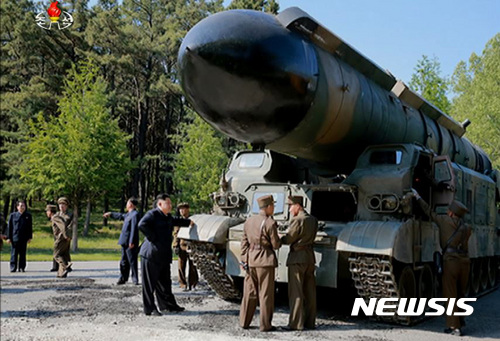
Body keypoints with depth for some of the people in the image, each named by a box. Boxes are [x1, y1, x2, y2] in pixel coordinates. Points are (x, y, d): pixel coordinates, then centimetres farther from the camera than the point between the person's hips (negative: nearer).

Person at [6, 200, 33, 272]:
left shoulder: (28, 216, 8)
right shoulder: (12, 215, 5)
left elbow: (30, 227, 9)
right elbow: (9, 227, 5)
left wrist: (30, 237, 4)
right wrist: (8, 237, -1)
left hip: (24, 239, 1)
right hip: (15, 238, -1)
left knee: (22, 254, 4)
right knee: (14, 253, 0)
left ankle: (21, 268, 10)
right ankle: (13, 268, 7)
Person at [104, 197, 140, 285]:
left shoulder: (135, 214, -14)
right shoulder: (128, 214, 15)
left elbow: (134, 228, -20)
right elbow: (121, 216, 36)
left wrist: (132, 242, -23)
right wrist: (110, 214, 46)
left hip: (130, 243, -10)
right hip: (125, 242, 10)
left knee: (132, 261, -4)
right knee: (124, 262, 14)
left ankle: (135, 280, 2)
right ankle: (123, 278, 22)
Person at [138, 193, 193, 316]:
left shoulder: (168, 217, 17)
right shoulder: (153, 214, -11)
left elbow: (176, 221, 39)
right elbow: (142, 225, -25)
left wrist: (188, 222, 30)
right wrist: (152, 238, -21)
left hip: (164, 255, 9)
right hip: (151, 255, -9)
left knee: (165, 282, 16)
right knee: (149, 283, 0)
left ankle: (168, 305, 27)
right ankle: (149, 309, 6)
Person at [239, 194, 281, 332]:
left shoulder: (248, 221, 6)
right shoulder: (270, 223, -13)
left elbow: (244, 242, 9)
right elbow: (275, 245, -10)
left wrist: (244, 259, 13)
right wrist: (281, 240, 11)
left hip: (250, 260, 6)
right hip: (265, 260, -6)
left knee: (249, 292, 14)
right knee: (265, 294, 3)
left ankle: (244, 322, 19)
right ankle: (265, 325, 8)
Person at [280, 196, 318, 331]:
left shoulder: (297, 220, -15)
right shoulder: (313, 220, 9)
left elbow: (288, 239, -11)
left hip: (297, 258, -8)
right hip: (310, 257, 8)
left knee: (296, 292, -3)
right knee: (309, 292, 11)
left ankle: (296, 323, -1)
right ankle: (310, 322, 16)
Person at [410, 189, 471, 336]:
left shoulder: (446, 221, 2)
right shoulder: (467, 228, 14)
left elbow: (430, 212, 12)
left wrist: (417, 197, 25)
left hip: (451, 261, -5)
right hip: (465, 261, 5)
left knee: (450, 295, 0)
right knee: (460, 294, 17)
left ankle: (454, 327, 0)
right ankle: (460, 322, 23)